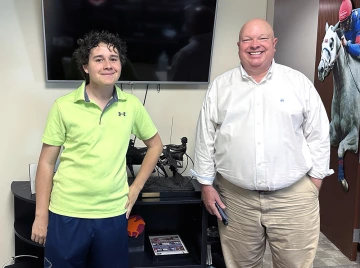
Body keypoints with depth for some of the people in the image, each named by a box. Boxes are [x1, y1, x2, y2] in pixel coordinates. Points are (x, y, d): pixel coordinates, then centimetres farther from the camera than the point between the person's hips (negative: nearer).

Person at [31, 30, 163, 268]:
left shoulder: (132, 105, -1)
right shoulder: (64, 106, -6)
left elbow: (155, 145, 13)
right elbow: (46, 163, -1)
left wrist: (136, 188, 6)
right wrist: (41, 216, -1)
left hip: (113, 214, 2)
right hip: (66, 213, -1)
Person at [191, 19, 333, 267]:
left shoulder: (299, 83, 1)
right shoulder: (220, 86, 3)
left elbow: (318, 136, 3)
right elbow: (205, 138, 5)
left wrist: (314, 183, 1)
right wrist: (207, 185, 4)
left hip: (294, 196, 0)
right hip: (235, 197, 1)